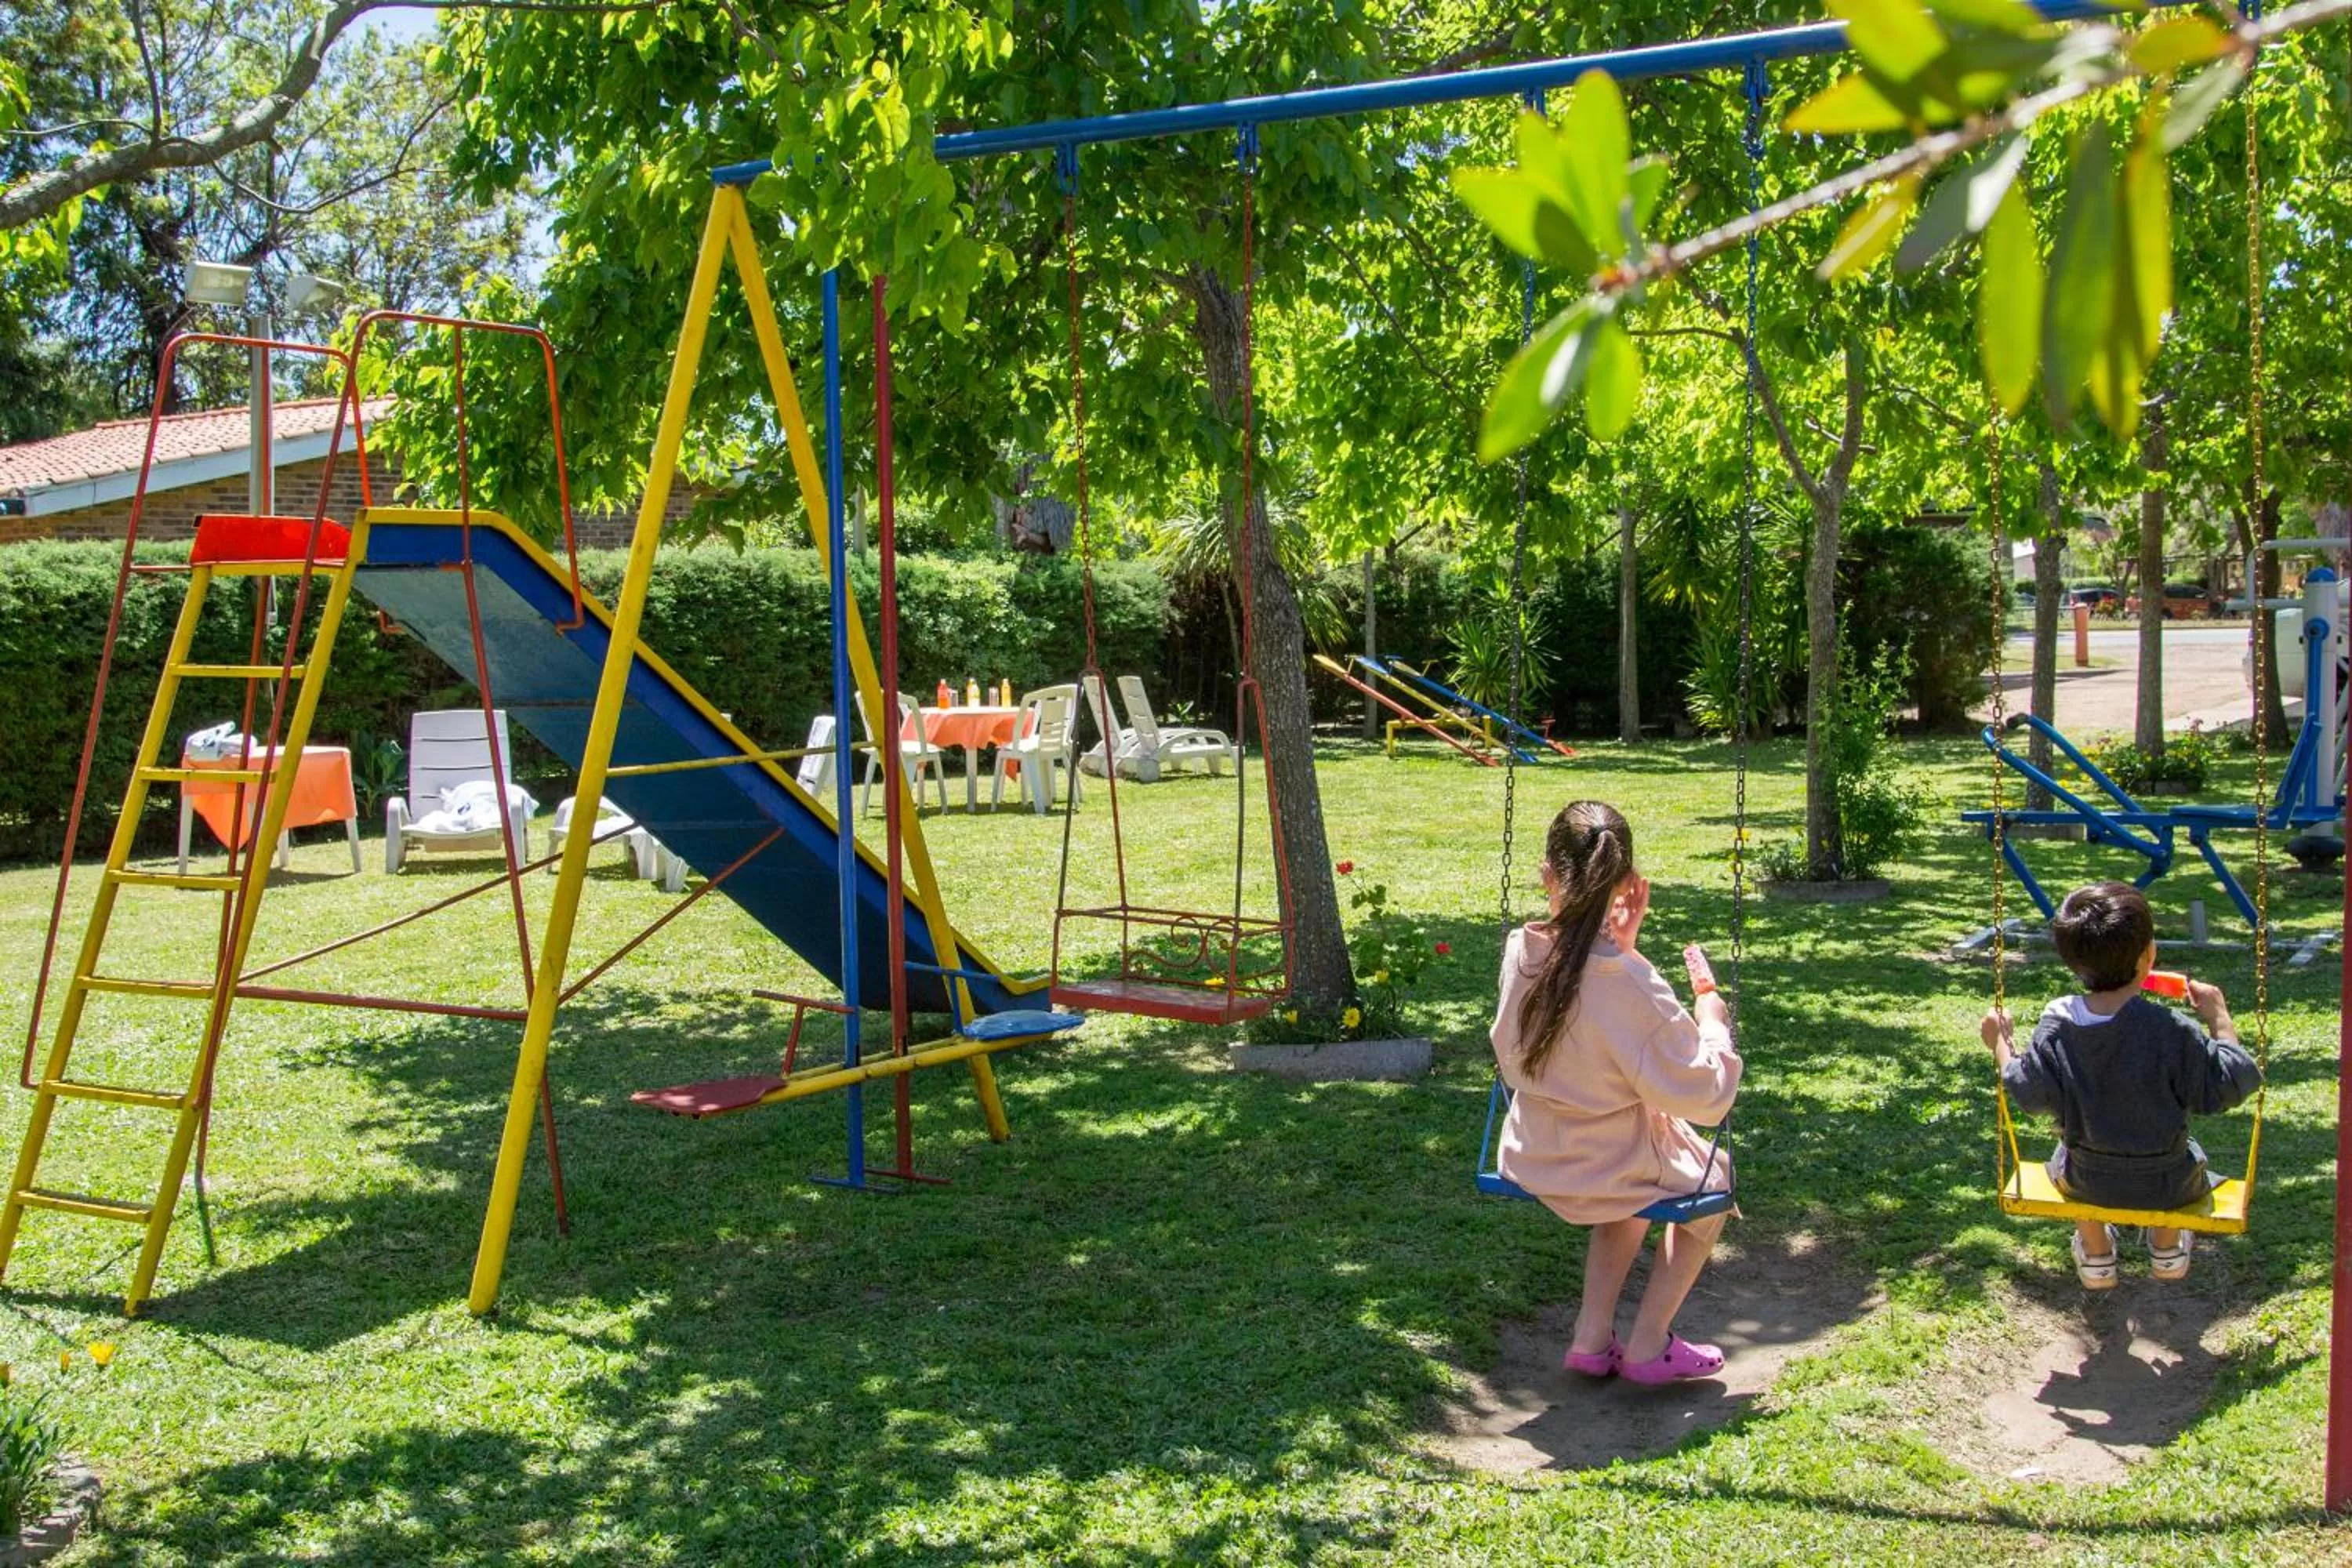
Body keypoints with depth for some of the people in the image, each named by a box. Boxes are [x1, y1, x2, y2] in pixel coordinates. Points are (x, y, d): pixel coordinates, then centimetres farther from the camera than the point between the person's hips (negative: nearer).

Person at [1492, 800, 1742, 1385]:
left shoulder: (1521, 953, -13)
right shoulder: (1633, 986, -29)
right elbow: (1705, 1095, -23)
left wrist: (1615, 950, 1)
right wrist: (1712, 1010, -8)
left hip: (1531, 1164, 5)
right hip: (1607, 1171, -5)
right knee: (1714, 1174, 28)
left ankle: (1593, 1337, 32)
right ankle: (1649, 1346, 26)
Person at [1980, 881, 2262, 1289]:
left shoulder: (2057, 1023, -18)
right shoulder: (2173, 1032, -27)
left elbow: (2027, 1092, -11)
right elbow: (2229, 1086, -17)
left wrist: (2001, 1044, 5)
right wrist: (2219, 1019, -7)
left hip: (2089, 1182, 2)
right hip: (2166, 1185, -1)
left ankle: (2095, 1255, 43)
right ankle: (2167, 1248, 47)